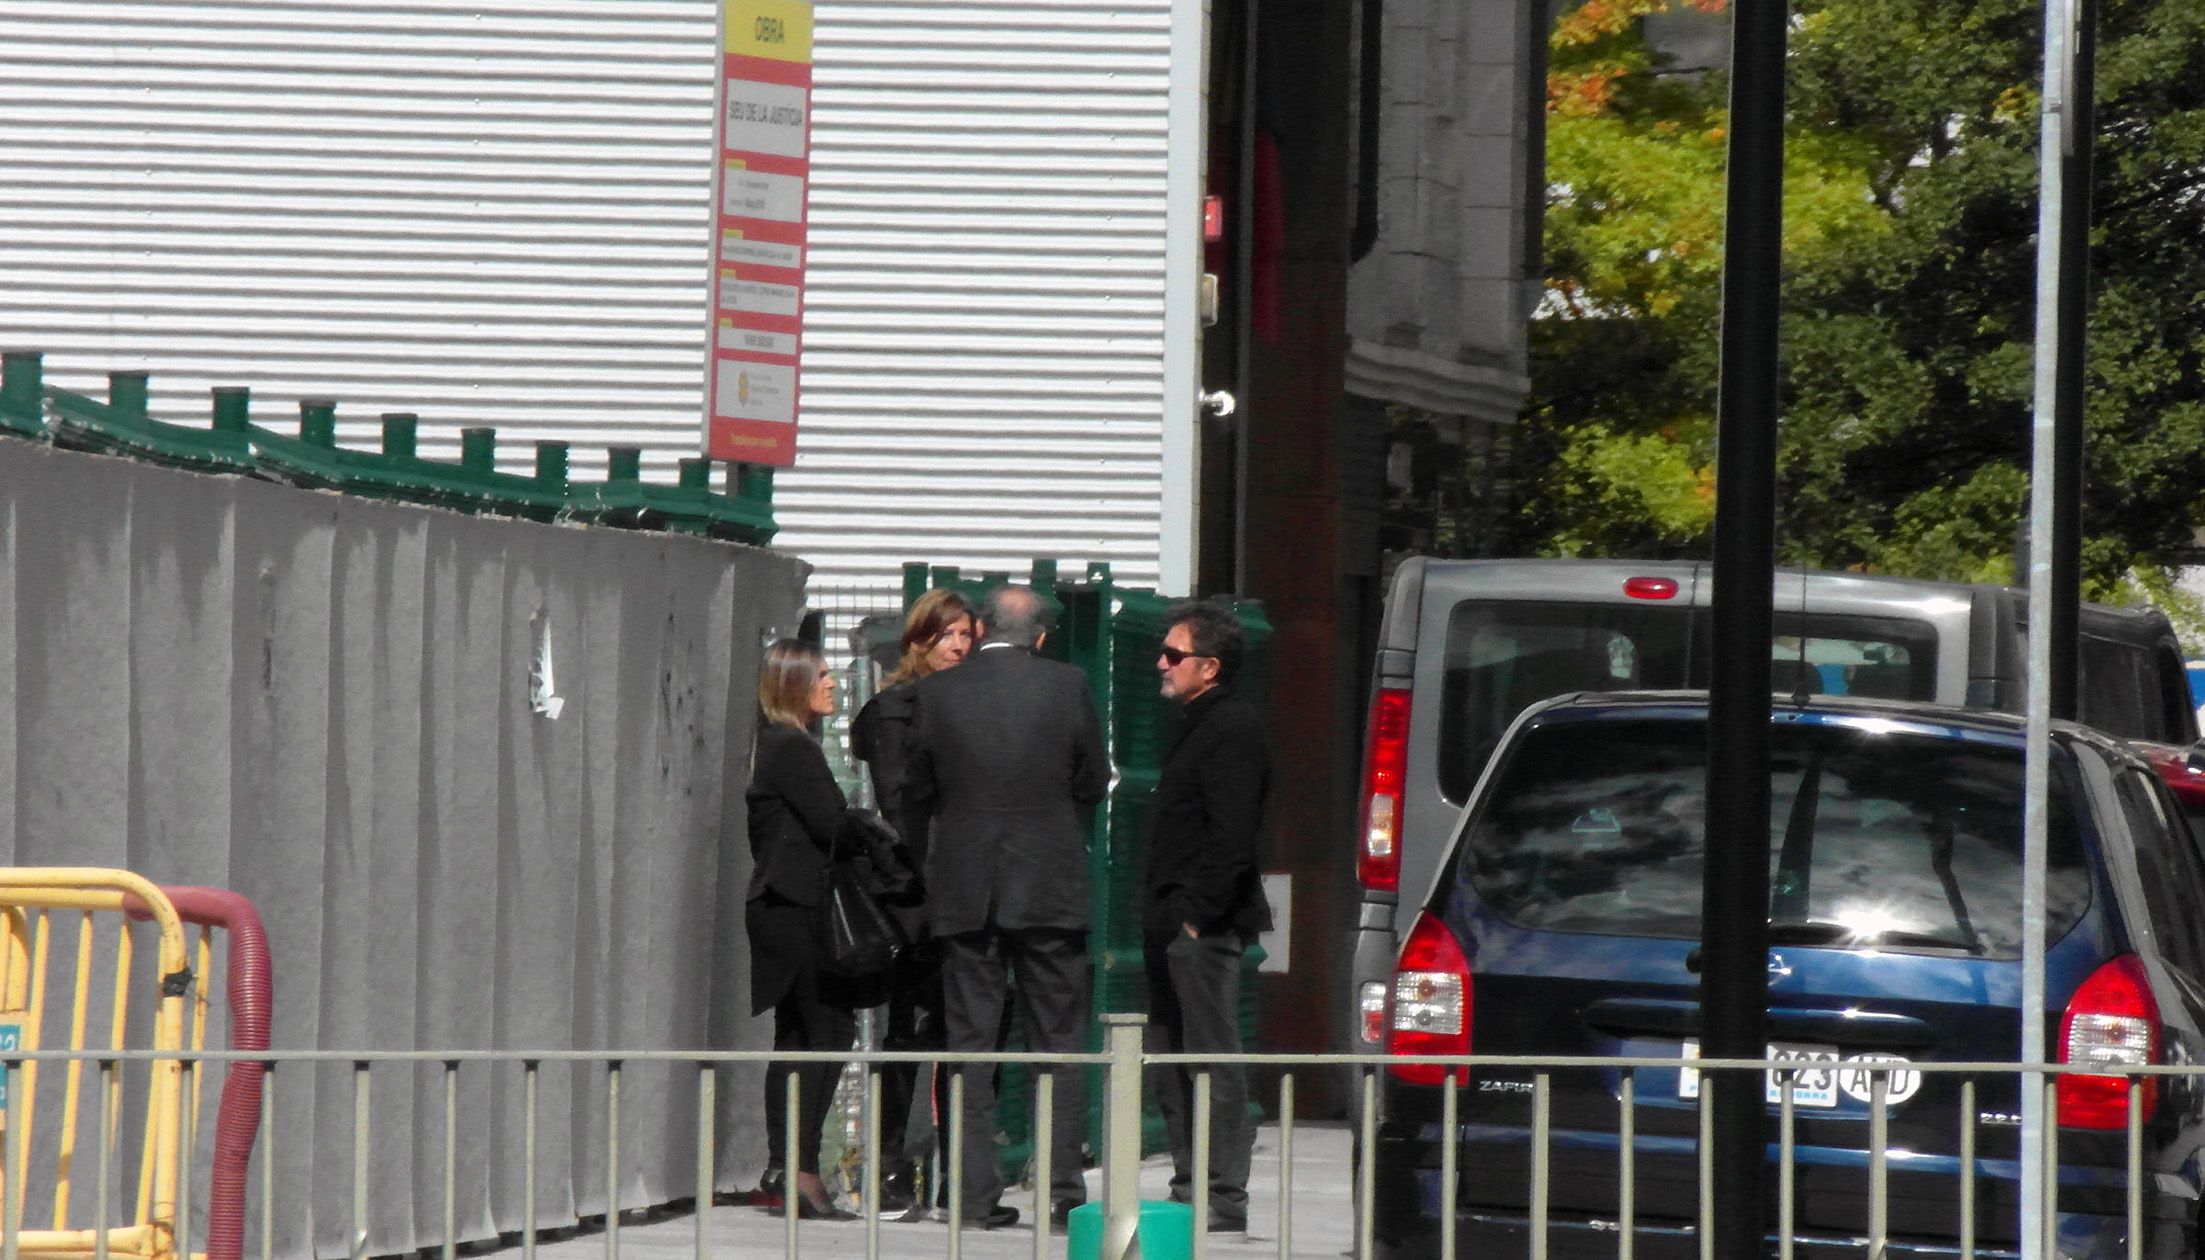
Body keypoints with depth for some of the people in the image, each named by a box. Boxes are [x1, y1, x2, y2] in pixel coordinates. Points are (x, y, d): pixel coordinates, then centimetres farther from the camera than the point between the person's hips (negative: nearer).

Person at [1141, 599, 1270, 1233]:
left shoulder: (1232, 729, -12)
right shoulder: (1198, 725, 20)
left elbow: (1232, 837, -20)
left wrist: (1197, 915, -20)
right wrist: (1161, 918, 16)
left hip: (1204, 927, -11)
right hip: (1173, 927, 11)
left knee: (1212, 1061, -9)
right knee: (1169, 1068, 12)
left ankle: (1225, 1199, -9)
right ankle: (1190, 1189, 16)